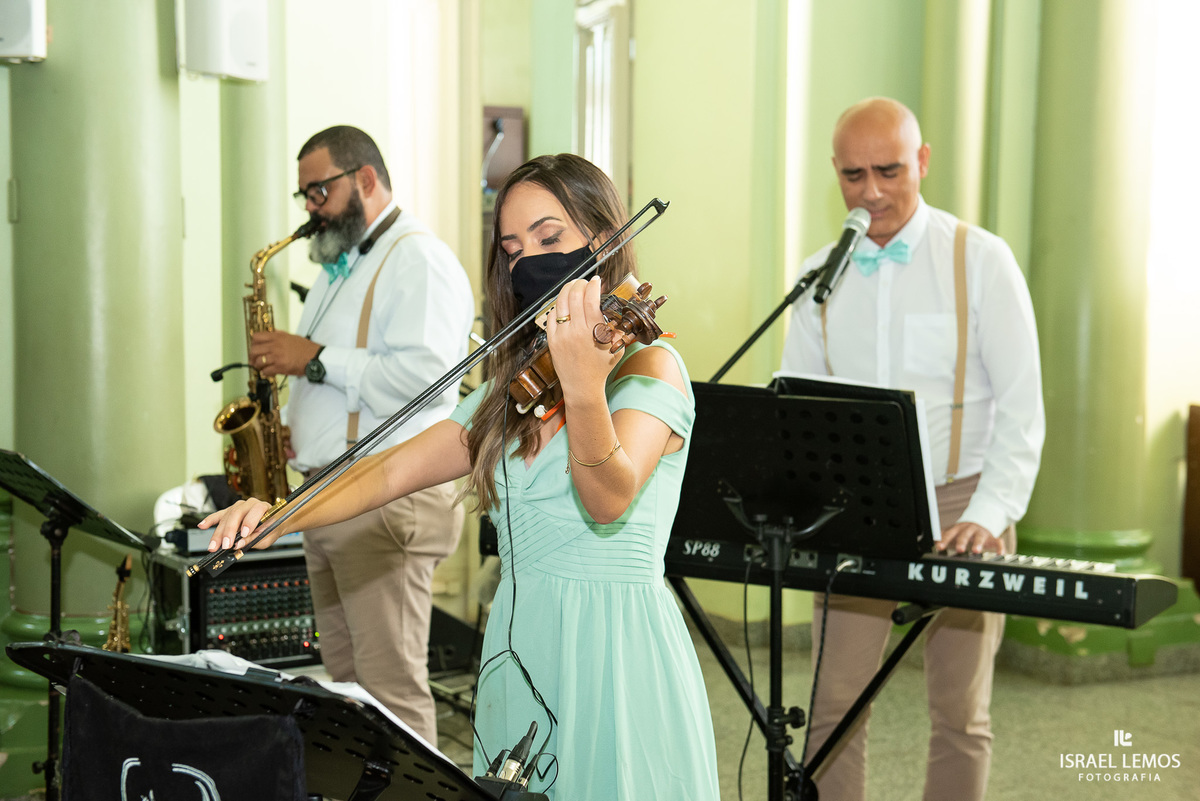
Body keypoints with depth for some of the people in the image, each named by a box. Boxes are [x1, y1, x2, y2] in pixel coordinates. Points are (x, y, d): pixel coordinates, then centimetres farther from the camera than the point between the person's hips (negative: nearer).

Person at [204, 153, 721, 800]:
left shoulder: (649, 366, -7)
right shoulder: (514, 387, 13)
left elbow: (608, 501, -23)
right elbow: (398, 469, 10)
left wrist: (583, 387, -40)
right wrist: (282, 513, -5)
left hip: (613, 649, -6)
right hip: (517, 648, 6)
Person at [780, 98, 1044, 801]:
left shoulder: (981, 260, -4)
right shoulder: (821, 275, 6)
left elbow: (1022, 409, -7)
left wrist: (988, 515, -20)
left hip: (958, 503, -2)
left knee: (960, 713, 4)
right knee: (835, 704, 0)